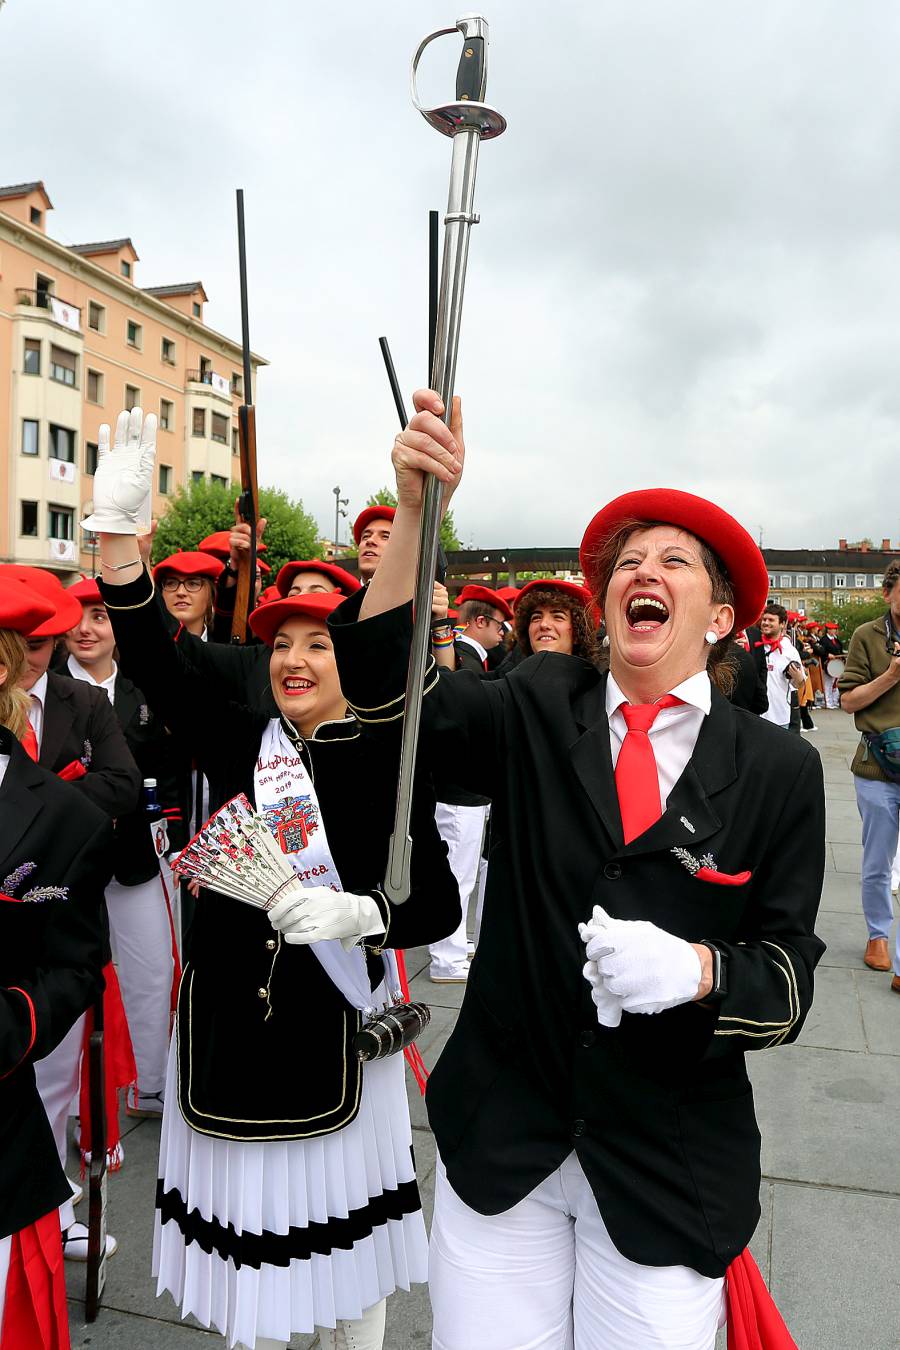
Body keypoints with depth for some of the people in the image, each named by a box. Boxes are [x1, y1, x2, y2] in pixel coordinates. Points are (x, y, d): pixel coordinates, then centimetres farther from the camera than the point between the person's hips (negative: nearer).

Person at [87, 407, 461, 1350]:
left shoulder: (388, 766, -8)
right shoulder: (241, 742, -1)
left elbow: (438, 905, -7)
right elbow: (156, 661, -13)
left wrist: (357, 914, -25)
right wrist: (115, 525, -22)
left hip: (335, 1022, -2)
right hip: (225, 1015, 3)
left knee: (338, 1234, 14)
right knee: (240, 1217, 17)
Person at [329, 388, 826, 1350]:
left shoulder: (779, 772, -3)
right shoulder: (538, 714, -1)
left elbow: (787, 973, -2)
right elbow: (387, 688, -15)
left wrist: (694, 968, -24)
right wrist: (415, 510, -28)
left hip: (667, 1175, 0)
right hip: (500, 1142, 1)